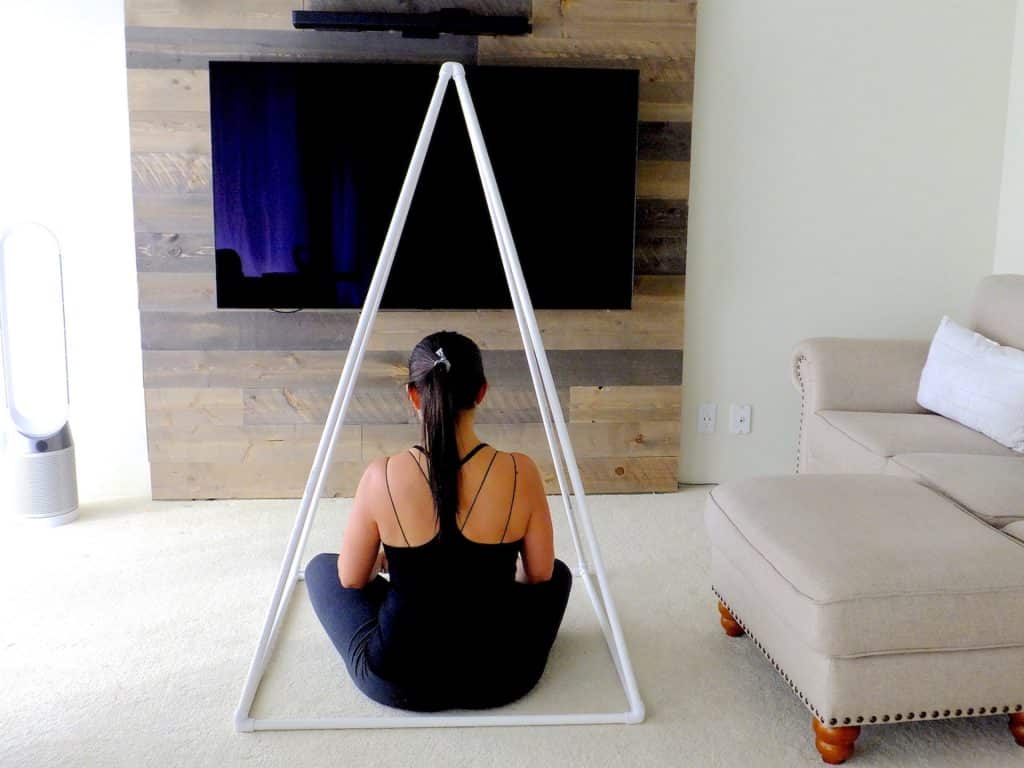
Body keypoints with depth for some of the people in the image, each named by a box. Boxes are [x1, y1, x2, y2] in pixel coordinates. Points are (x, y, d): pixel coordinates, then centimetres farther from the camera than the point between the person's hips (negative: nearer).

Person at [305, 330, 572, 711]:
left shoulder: (381, 477, -17)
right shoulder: (521, 474, -15)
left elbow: (351, 580, -2)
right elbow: (539, 575, 0)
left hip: (396, 683, -1)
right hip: (501, 679, 1)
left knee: (321, 568, 26)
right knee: (558, 573, 30)